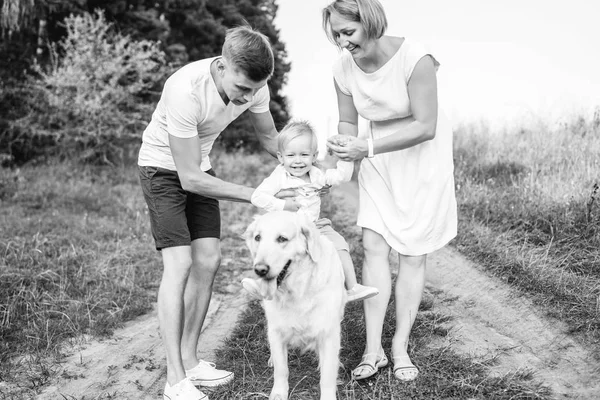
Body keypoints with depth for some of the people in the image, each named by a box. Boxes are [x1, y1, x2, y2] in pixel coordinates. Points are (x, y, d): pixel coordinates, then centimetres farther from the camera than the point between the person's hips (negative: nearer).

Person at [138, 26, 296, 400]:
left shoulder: (253, 85, -17)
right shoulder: (187, 90, -36)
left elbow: (269, 137, 3)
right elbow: (189, 179, -31)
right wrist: (255, 196, -29)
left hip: (199, 167, 6)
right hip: (163, 167, -6)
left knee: (208, 260, -1)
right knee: (179, 264, -15)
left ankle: (189, 360, 12)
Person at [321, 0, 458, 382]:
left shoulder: (415, 58, -27)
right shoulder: (343, 67, -11)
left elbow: (426, 127, -26)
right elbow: (348, 122, 1)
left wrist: (367, 147, -34)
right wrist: (343, 148, -21)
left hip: (424, 156, -4)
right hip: (378, 158, 4)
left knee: (412, 252, -1)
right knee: (374, 244, -5)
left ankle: (401, 347, 12)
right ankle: (373, 349, 1)